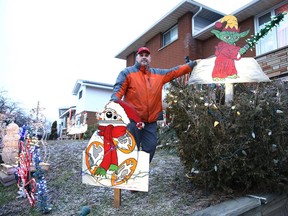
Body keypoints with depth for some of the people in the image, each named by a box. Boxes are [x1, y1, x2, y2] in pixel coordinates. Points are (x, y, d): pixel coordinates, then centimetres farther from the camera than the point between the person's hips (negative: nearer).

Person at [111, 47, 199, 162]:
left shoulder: (159, 74, 18)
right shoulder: (127, 72, 5)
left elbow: (175, 71, 21)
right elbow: (119, 89, -4)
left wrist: (193, 63, 20)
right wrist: (114, 101, -22)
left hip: (151, 122, 5)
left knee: (150, 148, 8)